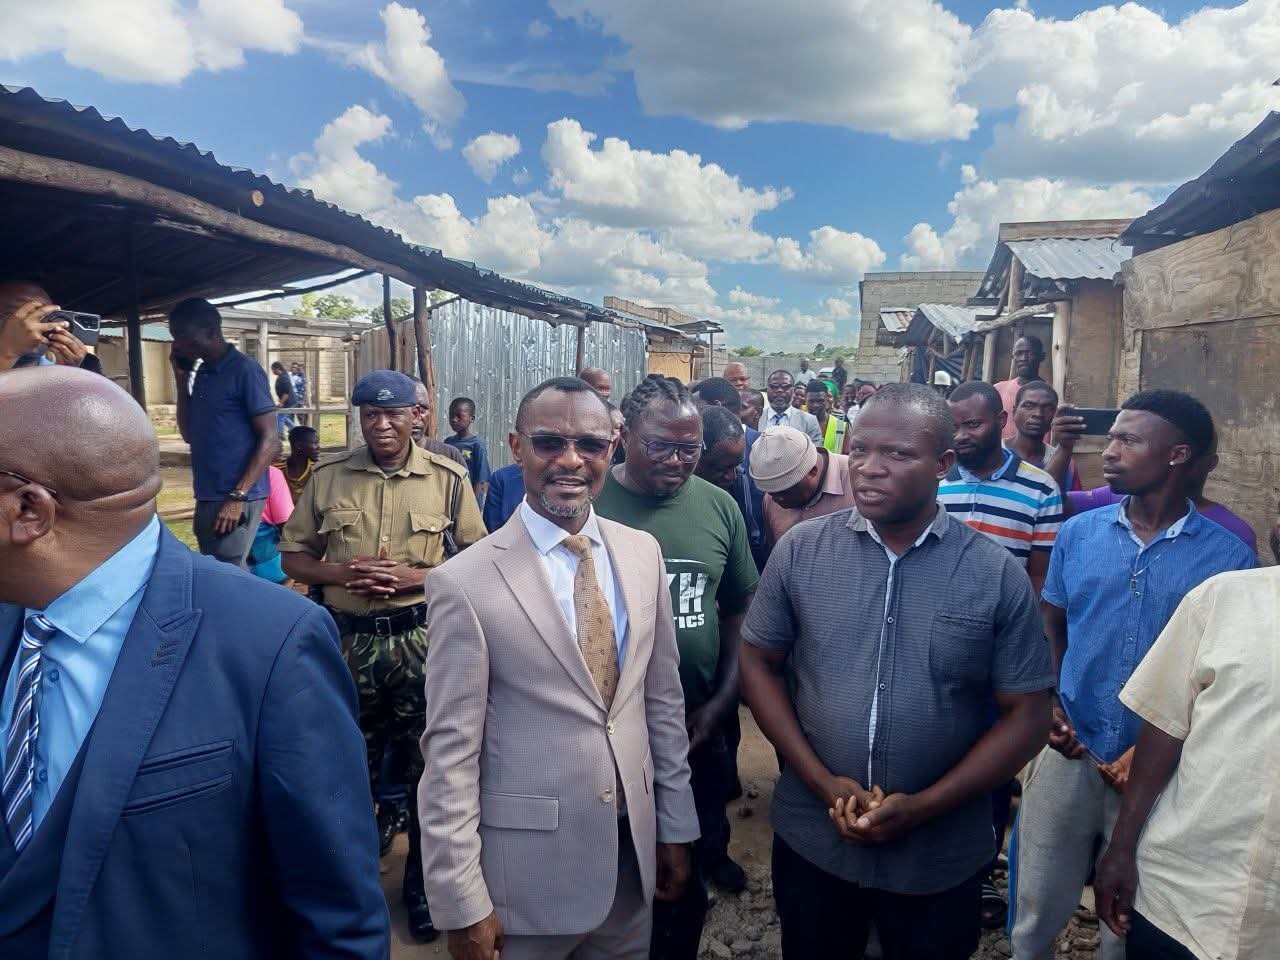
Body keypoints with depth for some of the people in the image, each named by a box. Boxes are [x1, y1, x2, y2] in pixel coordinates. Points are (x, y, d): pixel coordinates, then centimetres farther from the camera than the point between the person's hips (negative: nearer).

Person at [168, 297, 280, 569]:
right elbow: (190, 434, 18)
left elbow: (270, 439, -15)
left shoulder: (244, 370, -11)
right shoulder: (201, 373, 14)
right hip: (206, 498, 8)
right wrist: (181, 379, 9)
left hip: (236, 499, -8)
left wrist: (237, 497, -20)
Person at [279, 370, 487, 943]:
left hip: (423, 639, -1)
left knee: (428, 766, 10)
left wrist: (416, 577, -15)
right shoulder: (327, 477, 1)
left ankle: (423, 883, 31)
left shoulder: (448, 479, -3)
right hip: (349, 638, 1)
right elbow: (293, 557, 6)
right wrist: (341, 573, -13)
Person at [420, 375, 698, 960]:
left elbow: (663, 698, 5)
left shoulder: (643, 554, -1)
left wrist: (676, 825, 8)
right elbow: (451, 752, -13)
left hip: (634, 849, 5)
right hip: (530, 864, -4)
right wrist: (462, 905, -10)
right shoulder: (465, 583, -17)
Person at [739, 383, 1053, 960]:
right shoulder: (800, 550, -7)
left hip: (941, 857, -1)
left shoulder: (998, 575, -10)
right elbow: (759, 664, -1)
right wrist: (822, 782, -11)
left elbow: (1027, 714, -6)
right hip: (811, 838, 1)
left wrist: (924, 806, -13)